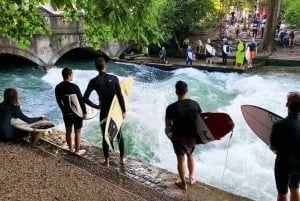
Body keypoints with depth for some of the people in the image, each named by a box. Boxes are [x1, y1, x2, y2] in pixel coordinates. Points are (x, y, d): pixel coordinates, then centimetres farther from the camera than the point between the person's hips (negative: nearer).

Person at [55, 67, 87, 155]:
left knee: (68, 131, 17)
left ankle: (70, 149, 29)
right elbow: (81, 101, -16)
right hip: (77, 112, -5)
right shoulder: (74, 87, -21)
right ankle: (77, 150, 18)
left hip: (66, 113, 5)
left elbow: (59, 101, 7)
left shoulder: (58, 87, -4)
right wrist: (84, 112, -6)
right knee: (77, 132, 8)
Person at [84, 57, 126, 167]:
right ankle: (122, 158, 25)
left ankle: (106, 161, 21)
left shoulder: (94, 81, -10)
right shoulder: (114, 78, -10)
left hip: (104, 111, -1)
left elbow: (85, 98, -14)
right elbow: (120, 96, -11)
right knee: (119, 134, 15)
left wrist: (95, 106, 1)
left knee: (105, 136, 12)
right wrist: (124, 110, -3)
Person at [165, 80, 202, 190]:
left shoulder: (171, 108, -22)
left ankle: (183, 183, 31)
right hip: (192, 136, 3)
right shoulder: (195, 104, -14)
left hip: (178, 137, -3)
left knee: (181, 159, 15)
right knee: (190, 155, 28)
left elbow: (168, 125, -11)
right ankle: (192, 178, 40)